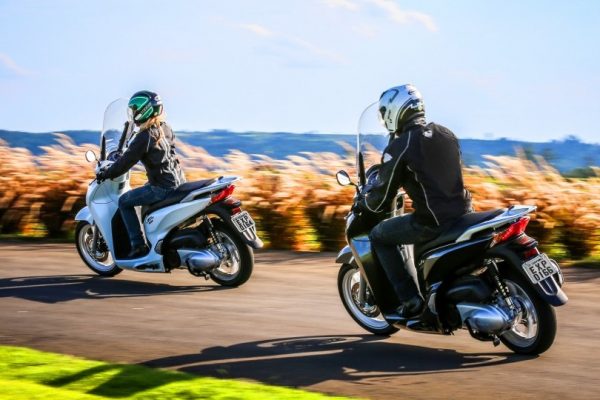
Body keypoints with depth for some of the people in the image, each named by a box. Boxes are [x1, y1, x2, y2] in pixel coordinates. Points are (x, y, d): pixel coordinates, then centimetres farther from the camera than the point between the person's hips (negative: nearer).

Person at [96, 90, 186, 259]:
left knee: (124, 202, 3)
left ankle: (138, 245, -2)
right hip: (179, 182, 9)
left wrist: (106, 174, 0)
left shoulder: (144, 137, -15)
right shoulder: (165, 129, 11)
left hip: (162, 188, -9)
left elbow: (127, 161, -13)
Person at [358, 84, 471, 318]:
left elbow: (381, 200, -4)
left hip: (432, 222, -7)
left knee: (379, 236, 12)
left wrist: (364, 201, 19)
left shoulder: (399, 147, -9)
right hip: (462, 211, 7)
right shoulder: (446, 135, 12)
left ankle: (410, 299, 6)